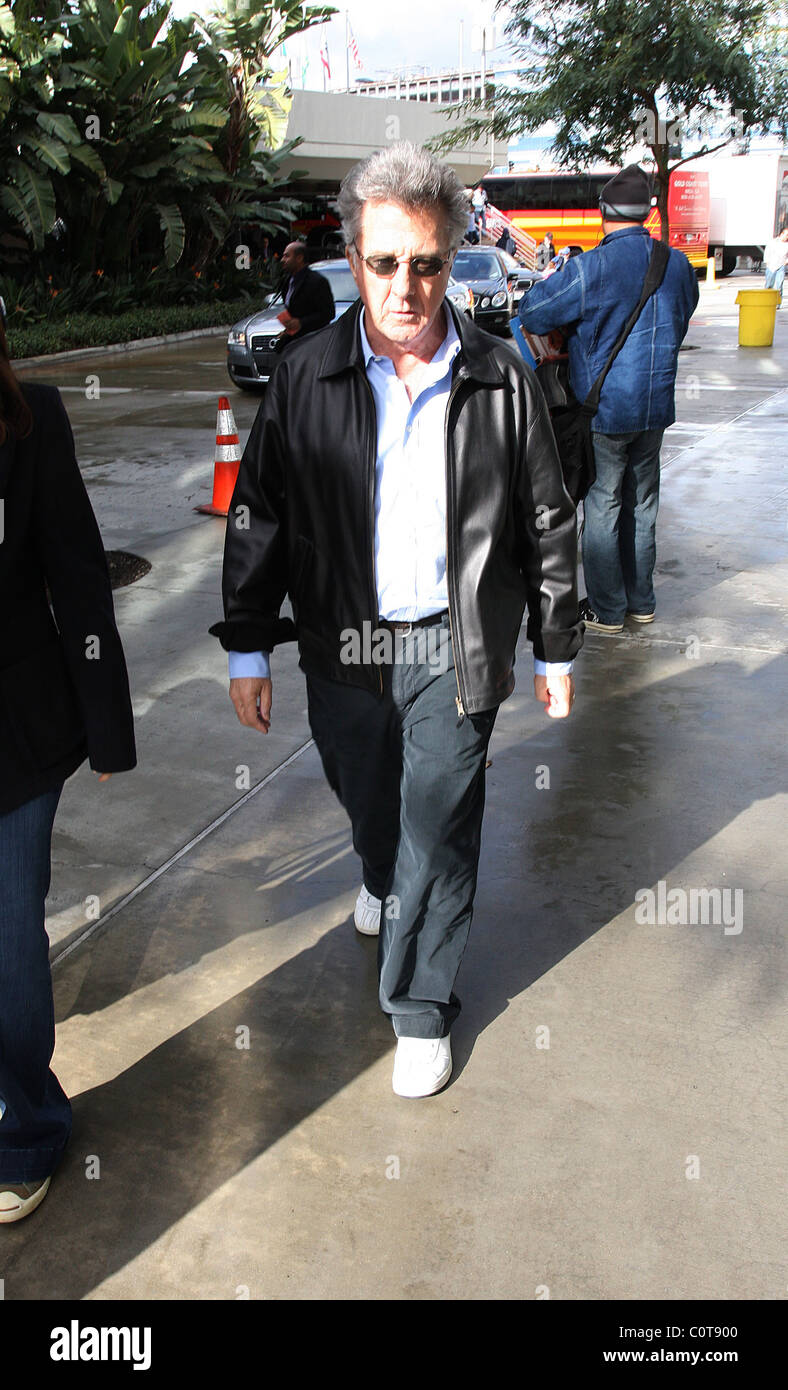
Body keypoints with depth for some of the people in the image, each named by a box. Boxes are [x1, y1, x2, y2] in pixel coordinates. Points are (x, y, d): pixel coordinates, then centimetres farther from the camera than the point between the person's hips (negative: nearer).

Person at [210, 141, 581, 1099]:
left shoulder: (500, 380, -6)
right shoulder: (308, 378, -5)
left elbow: (546, 524, 1)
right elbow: (259, 516, 0)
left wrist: (556, 648, 5)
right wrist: (247, 648, -1)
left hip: (454, 647, -1)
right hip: (342, 643, 2)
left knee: (439, 824, 4)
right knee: (365, 797, 22)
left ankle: (421, 1009, 24)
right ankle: (384, 877, 58)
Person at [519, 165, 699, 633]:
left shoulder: (591, 268, -18)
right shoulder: (678, 265, 2)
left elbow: (532, 315, -12)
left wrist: (549, 279, 7)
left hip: (603, 410, -5)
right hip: (656, 406, 6)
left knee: (602, 510, 5)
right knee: (642, 505, 16)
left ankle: (607, 610, 13)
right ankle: (641, 602, 26)